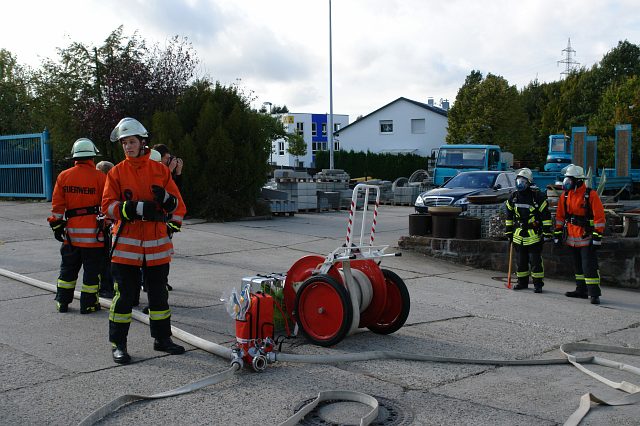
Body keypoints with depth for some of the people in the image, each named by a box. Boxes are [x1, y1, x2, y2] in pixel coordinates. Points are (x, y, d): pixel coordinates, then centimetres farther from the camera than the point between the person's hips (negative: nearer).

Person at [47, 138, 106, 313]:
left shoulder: (63, 176, 3)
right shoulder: (99, 177, -8)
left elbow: (57, 204, 4)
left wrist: (56, 225, 10)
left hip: (71, 232, 4)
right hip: (92, 231, -4)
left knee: (68, 268, 16)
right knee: (92, 269, 5)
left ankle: (62, 301, 22)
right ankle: (88, 303, 8)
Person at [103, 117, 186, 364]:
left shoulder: (160, 170, 6)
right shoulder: (116, 172, 1)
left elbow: (178, 203, 9)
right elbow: (108, 206, -8)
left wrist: (166, 198, -14)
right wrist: (138, 208, -20)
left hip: (157, 242, 3)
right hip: (126, 243, -2)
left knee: (159, 293, 13)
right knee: (124, 294, 0)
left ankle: (162, 338, 26)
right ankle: (117, 344, 11)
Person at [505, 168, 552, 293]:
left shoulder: (538, 196, -9)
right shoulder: (513, 197, 7)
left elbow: (546, 215, -7)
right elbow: (509, 216, 17)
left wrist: (547, 232, -9)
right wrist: (509, 232, 16)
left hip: (534, 235, -5)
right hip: (518, 235, 5)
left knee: (535, 261, -4)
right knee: (520, 261, 11)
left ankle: (538, 284, 5)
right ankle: (522, 282, 23)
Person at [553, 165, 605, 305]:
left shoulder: (590, 195, -12)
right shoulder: (565, 196, 7)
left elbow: (599, 217, -13)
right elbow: (560, 216, 14)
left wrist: (597, 236, -15)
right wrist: (558, 233, 11)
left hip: (587, 238, -7)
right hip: (572, 238, 7)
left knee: (589, 266, -10)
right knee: (578, 266, 15)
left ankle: (594, 293, -6)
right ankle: (581, 290, 25)